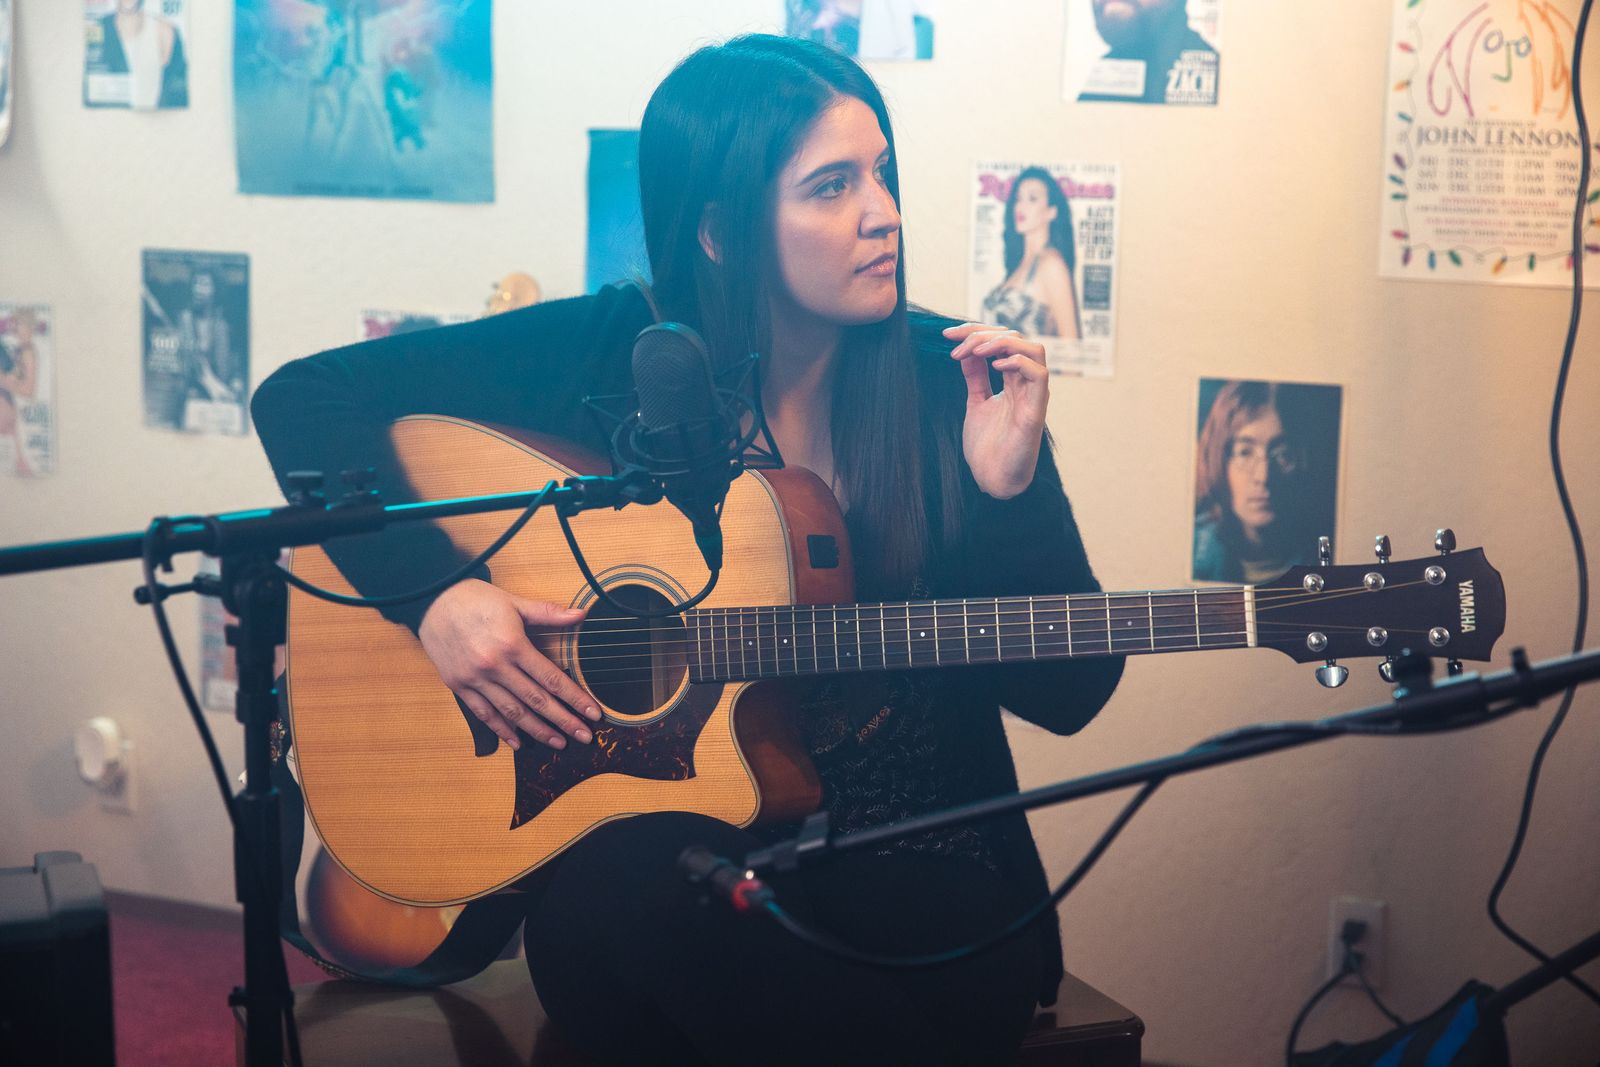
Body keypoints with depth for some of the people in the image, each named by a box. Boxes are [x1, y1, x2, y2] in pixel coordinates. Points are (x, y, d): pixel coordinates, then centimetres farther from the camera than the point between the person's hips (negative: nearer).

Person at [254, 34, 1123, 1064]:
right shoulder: (610, 351, -3)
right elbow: (307, 397, -2)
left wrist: (1010, 490, -18)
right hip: (649, 830, 1)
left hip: (913, 861, -1)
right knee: (607, 903, -33)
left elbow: (1071, 693, -2)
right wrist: (433, 592, -15)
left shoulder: (959, 380, -1)